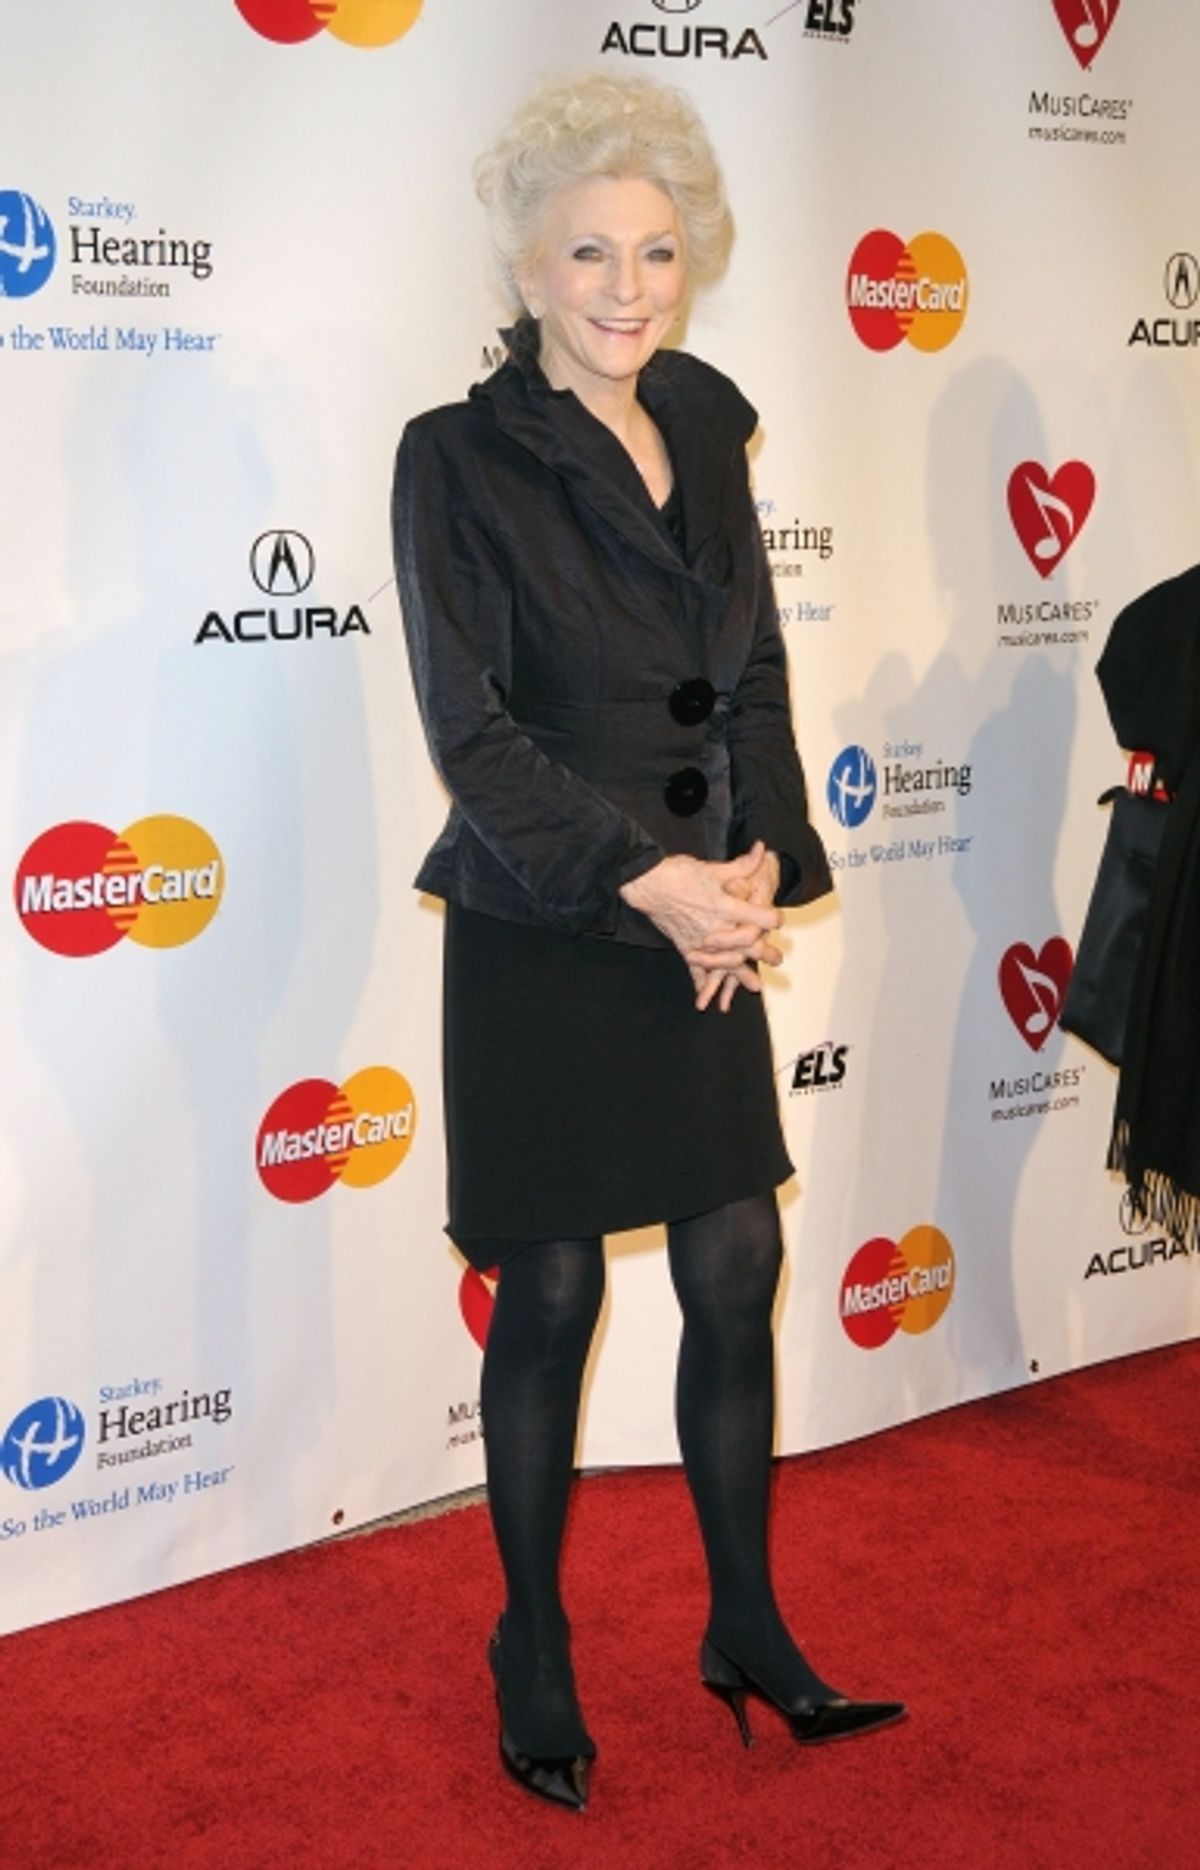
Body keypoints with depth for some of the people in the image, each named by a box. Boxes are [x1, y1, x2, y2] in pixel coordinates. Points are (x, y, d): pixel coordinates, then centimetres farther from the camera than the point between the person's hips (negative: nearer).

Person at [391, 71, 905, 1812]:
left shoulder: (706, 429, 8)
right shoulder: (460, 455, -9)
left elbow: (755, 675, 10)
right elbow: (472, 725, -13)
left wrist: (759, 866, -4)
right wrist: (645, 877, -19)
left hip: (707, 924, 5)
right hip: (543, 942, -5)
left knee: (738, 1270, 10)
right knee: (550, 1296, 5)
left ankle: (749, 1629, 28)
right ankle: (535, 1655, 25)